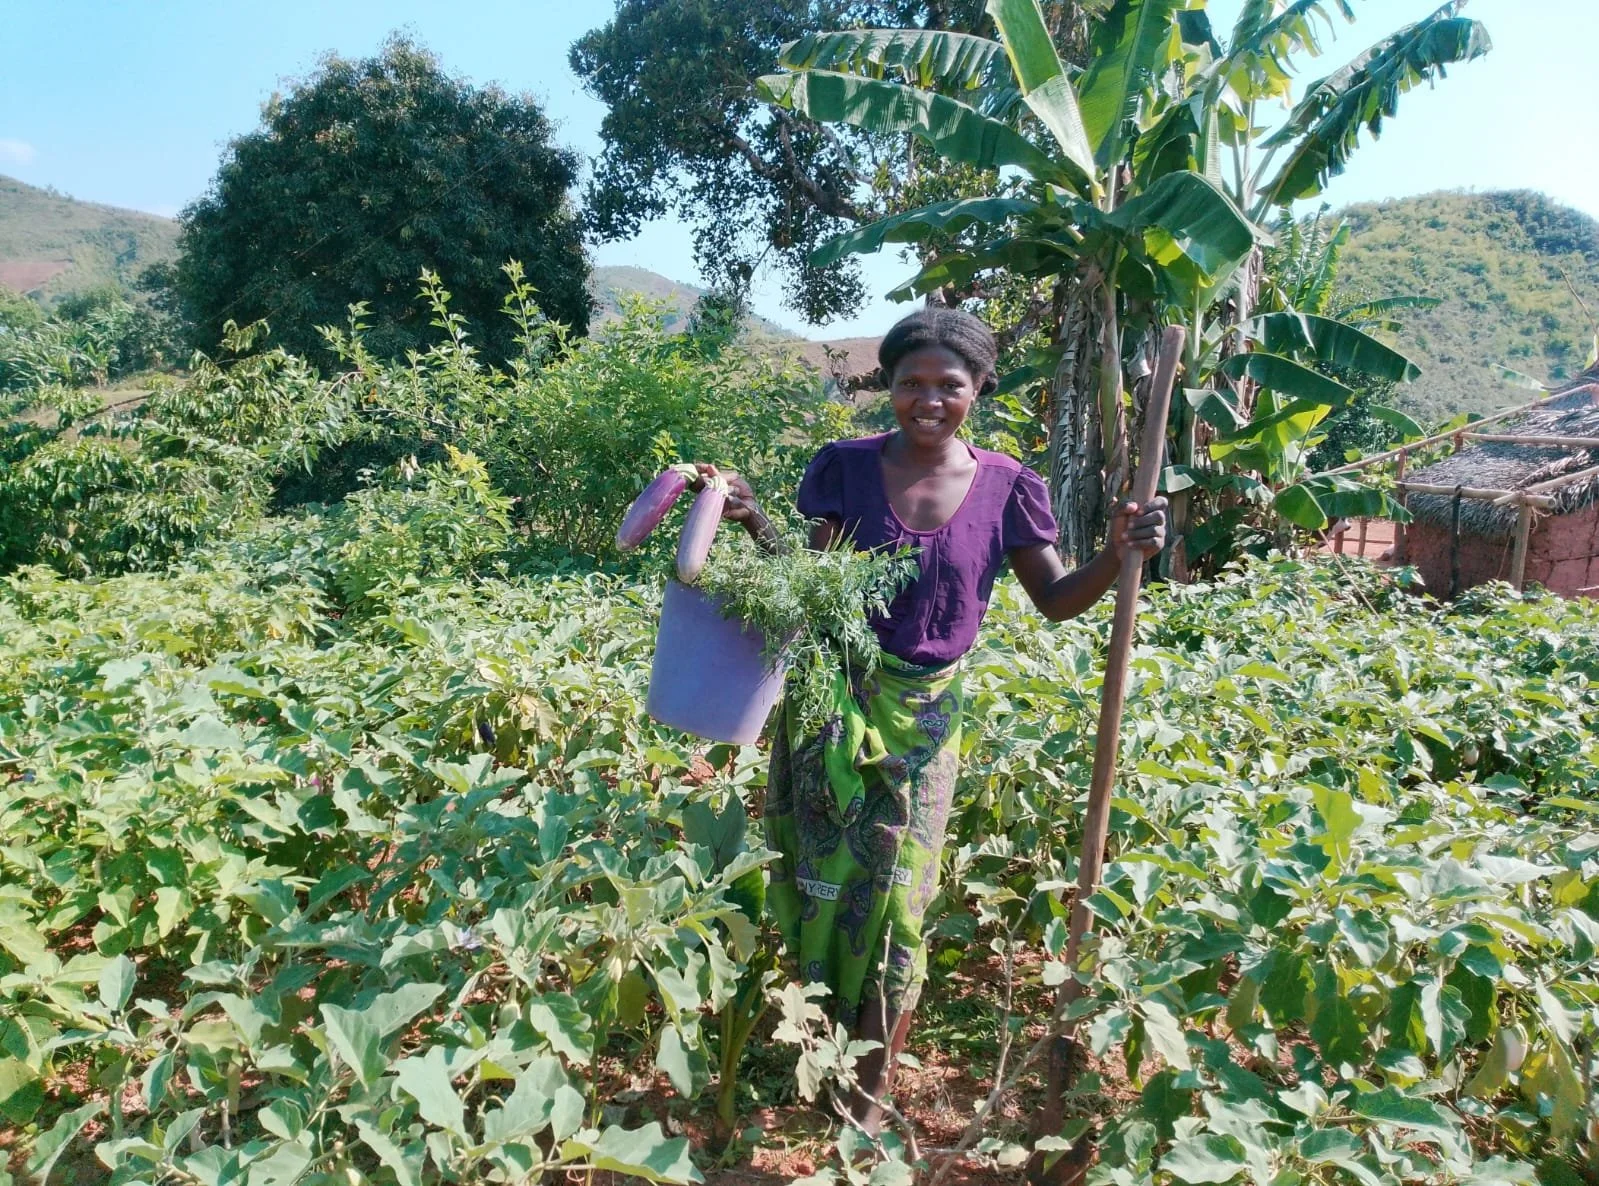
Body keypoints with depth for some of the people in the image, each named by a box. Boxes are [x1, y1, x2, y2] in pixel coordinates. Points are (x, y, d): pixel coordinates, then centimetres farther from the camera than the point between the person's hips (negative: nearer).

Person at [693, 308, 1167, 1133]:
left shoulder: (1004, 485, -3)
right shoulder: (845, 466, -6)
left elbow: (1056, 601, 0)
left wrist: (1119, 554, -17)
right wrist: (752, 520, -19)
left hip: (924, 717, 0)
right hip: (831, 704, 0)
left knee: (895, 897, 9)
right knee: (820, 883, 11)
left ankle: (873, 1089, 28)